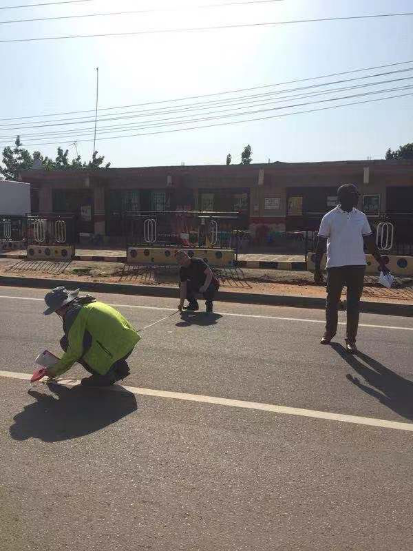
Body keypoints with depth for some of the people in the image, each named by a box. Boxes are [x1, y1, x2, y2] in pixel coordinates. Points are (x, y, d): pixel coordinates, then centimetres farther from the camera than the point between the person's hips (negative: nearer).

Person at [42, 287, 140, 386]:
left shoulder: (72, 315, -8)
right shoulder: (86, 304, 21)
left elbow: (76, 351, -7)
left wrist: (56, 370, 8)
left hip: (117, 350, -9)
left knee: (65, 342, -1)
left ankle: (105, 376, 1)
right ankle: (120, 367, 21)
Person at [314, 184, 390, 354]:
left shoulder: (361, 217, 8)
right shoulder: (330, 217, -2)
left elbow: (369, 241, 14)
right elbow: (321, 244, -1)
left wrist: (381, 262, 12)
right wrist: (317, 268, -4)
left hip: (358, 266, 2)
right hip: (335, 266, -2)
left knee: (354, 304, 2)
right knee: (332, 301, 8)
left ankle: (351, 339, 9)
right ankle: (329, 332, 27)